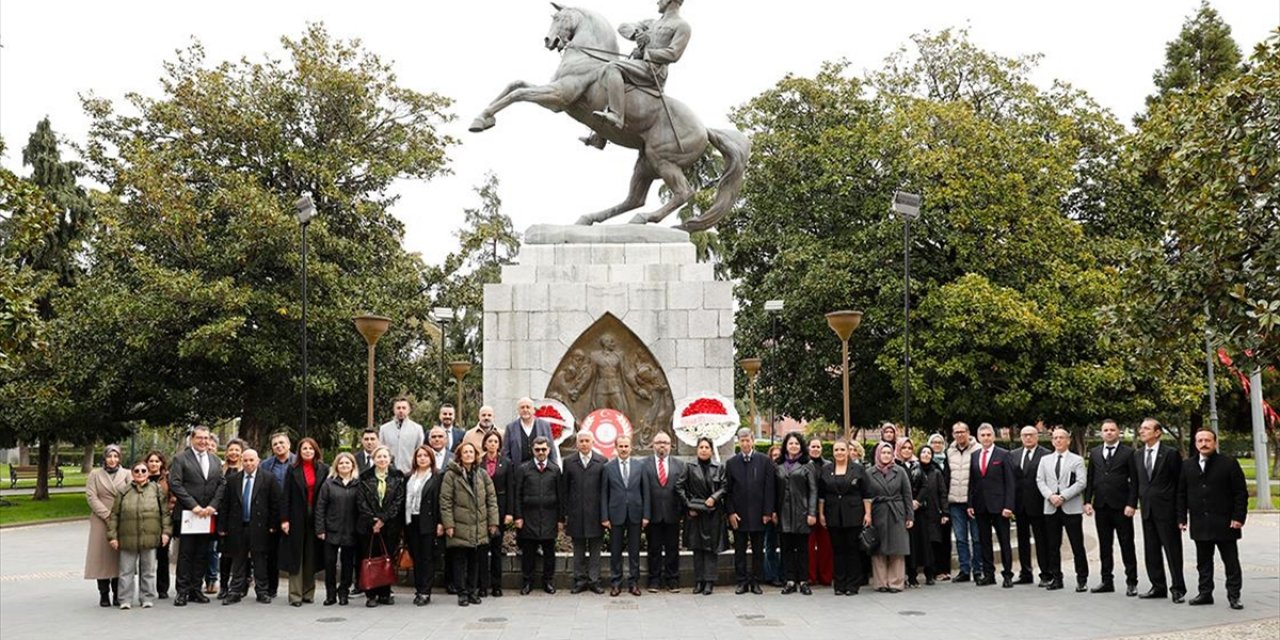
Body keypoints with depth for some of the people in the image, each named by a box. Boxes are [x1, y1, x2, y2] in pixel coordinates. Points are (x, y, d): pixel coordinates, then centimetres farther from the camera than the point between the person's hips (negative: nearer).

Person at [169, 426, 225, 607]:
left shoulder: (215, 460, 13)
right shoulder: (180, 459, -1)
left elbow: (221, 484, 8)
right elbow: (175, 484, -10)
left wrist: (212, 506, -6)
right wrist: (194, 506, -15)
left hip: (207, 514, 4)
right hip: (187, 514, -4)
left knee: (202, 554, 7)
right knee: (185, 554, -1)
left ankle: (195, 590, 14)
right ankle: (182, 591, 5)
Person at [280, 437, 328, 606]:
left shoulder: (323, 470, 4)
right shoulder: (293, 470, 2)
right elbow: (286, 496, -1)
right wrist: (284, 519, -9)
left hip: (315, 518, 1)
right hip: (297, 518, -1)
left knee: (311, 557, 7)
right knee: (296, 557, 0)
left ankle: (308, 592, 15)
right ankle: (295, 595, 3)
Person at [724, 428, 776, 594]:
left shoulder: (764, 462, 1)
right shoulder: (731, 463, 4)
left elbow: (770, 488, 0)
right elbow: (727, 490, 3)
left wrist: (768, 512, -6)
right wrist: (730, 512, -5)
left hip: (758, 515, 0)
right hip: (738, 515, 0)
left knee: (758, 551, 7)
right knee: (739, 551, 5)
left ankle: (755, 582, 15)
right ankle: (742, 582, 13)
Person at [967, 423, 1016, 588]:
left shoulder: (1003, 455, -2)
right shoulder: (974, 456, 11)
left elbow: (1009, 482, -5)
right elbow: (972, 482, 12)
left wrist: (1008, 506, -12)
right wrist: (970, 504, 4)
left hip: (998, 505, -4)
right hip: (980, 506, 4)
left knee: (1004, 541, 1)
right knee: (984, 541, 8)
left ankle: (1008, 575, 7)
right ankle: (988, 574, 15)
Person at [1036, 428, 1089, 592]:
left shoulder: (1077, 460, 4)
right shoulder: (1045, 460, 14)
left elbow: (1081, 483, -6)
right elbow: (1040, 481, 7)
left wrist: (1063, 496, -15)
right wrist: (1050, 496, -11)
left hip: (1071, 508, -3)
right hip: (1051, 508, 3)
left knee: (1077, 545, -2)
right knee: (1053, 546, 6)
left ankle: (1082, 580, 5)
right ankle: (1056, 578, 14)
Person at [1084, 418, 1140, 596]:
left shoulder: (1128, 452, -1)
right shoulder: (1094, 453, 11)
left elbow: (1134, 480, -4)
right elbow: (1090, 479, 12)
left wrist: (1131, 504, -12)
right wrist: (1087, 501, 2)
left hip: (1121, 506, -4)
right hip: (1101, 506, 4)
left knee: (1127, 545, 1)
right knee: (1104, 546, 9)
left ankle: (1131, 582, 7)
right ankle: (1107, 581, 15)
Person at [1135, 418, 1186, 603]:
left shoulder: (1171, 454, -6)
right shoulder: (1137, 455, 11)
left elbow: (1180, 482, -5)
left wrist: (1180, 510, -7)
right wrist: (1141, 500, 7)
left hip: (1166, 509, -6)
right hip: (1147, 509, 6)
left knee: (1172, 550, -1)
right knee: (1151, 551, 10)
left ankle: (1177, 588, 6)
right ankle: (1158, 587, 18)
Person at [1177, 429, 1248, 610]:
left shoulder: (1230, 464, -2)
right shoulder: (1187, 466, 10)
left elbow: (1241, 493, -3)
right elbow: (1181, 494, 13)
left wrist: (1238, 517, -10)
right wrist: (1182, 518, 7)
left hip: (1224, 523, -3)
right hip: (1200, 525, 4)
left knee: (1231, 561, 2)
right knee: (1203, 561, 9)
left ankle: (1234, 595, 9)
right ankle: (1205, 593, 15)